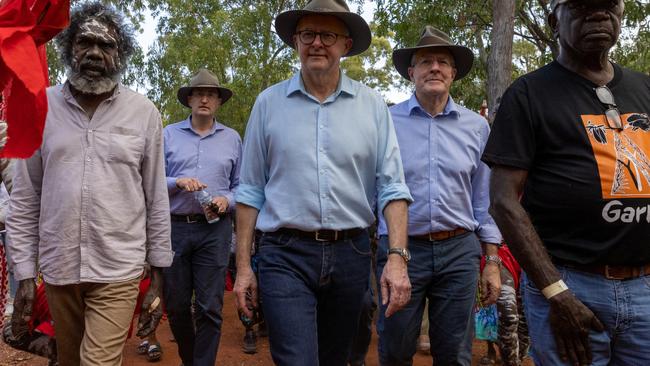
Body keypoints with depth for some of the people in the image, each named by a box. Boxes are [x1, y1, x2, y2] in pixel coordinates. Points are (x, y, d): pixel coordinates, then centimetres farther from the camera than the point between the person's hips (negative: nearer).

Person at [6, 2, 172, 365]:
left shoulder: (144, 113, -3)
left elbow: (157, 200, 0)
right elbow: (25, 200, 4)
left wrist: (159, 277, 0)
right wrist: (25, 275, 1)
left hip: (118, 271, -2)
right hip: (58, 269, 3)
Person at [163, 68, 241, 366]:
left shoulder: (232, 139, 11)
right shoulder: (169, 134, 8)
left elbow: (240, 185, 10)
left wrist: (227, 200, -9)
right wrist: (178, 182, -15)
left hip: (215, 229, 0)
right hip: (175, 227, 1)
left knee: (209, 308, -1)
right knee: (176, 305, 10)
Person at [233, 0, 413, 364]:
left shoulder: (372, 105, 2)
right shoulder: (269, 102, 2)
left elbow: (392, 187, -1)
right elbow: (251, 190, 4)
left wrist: (398, 257, -11)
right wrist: (243, 265, 1)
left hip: (350, 254, 2)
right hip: (286, 256, -1)